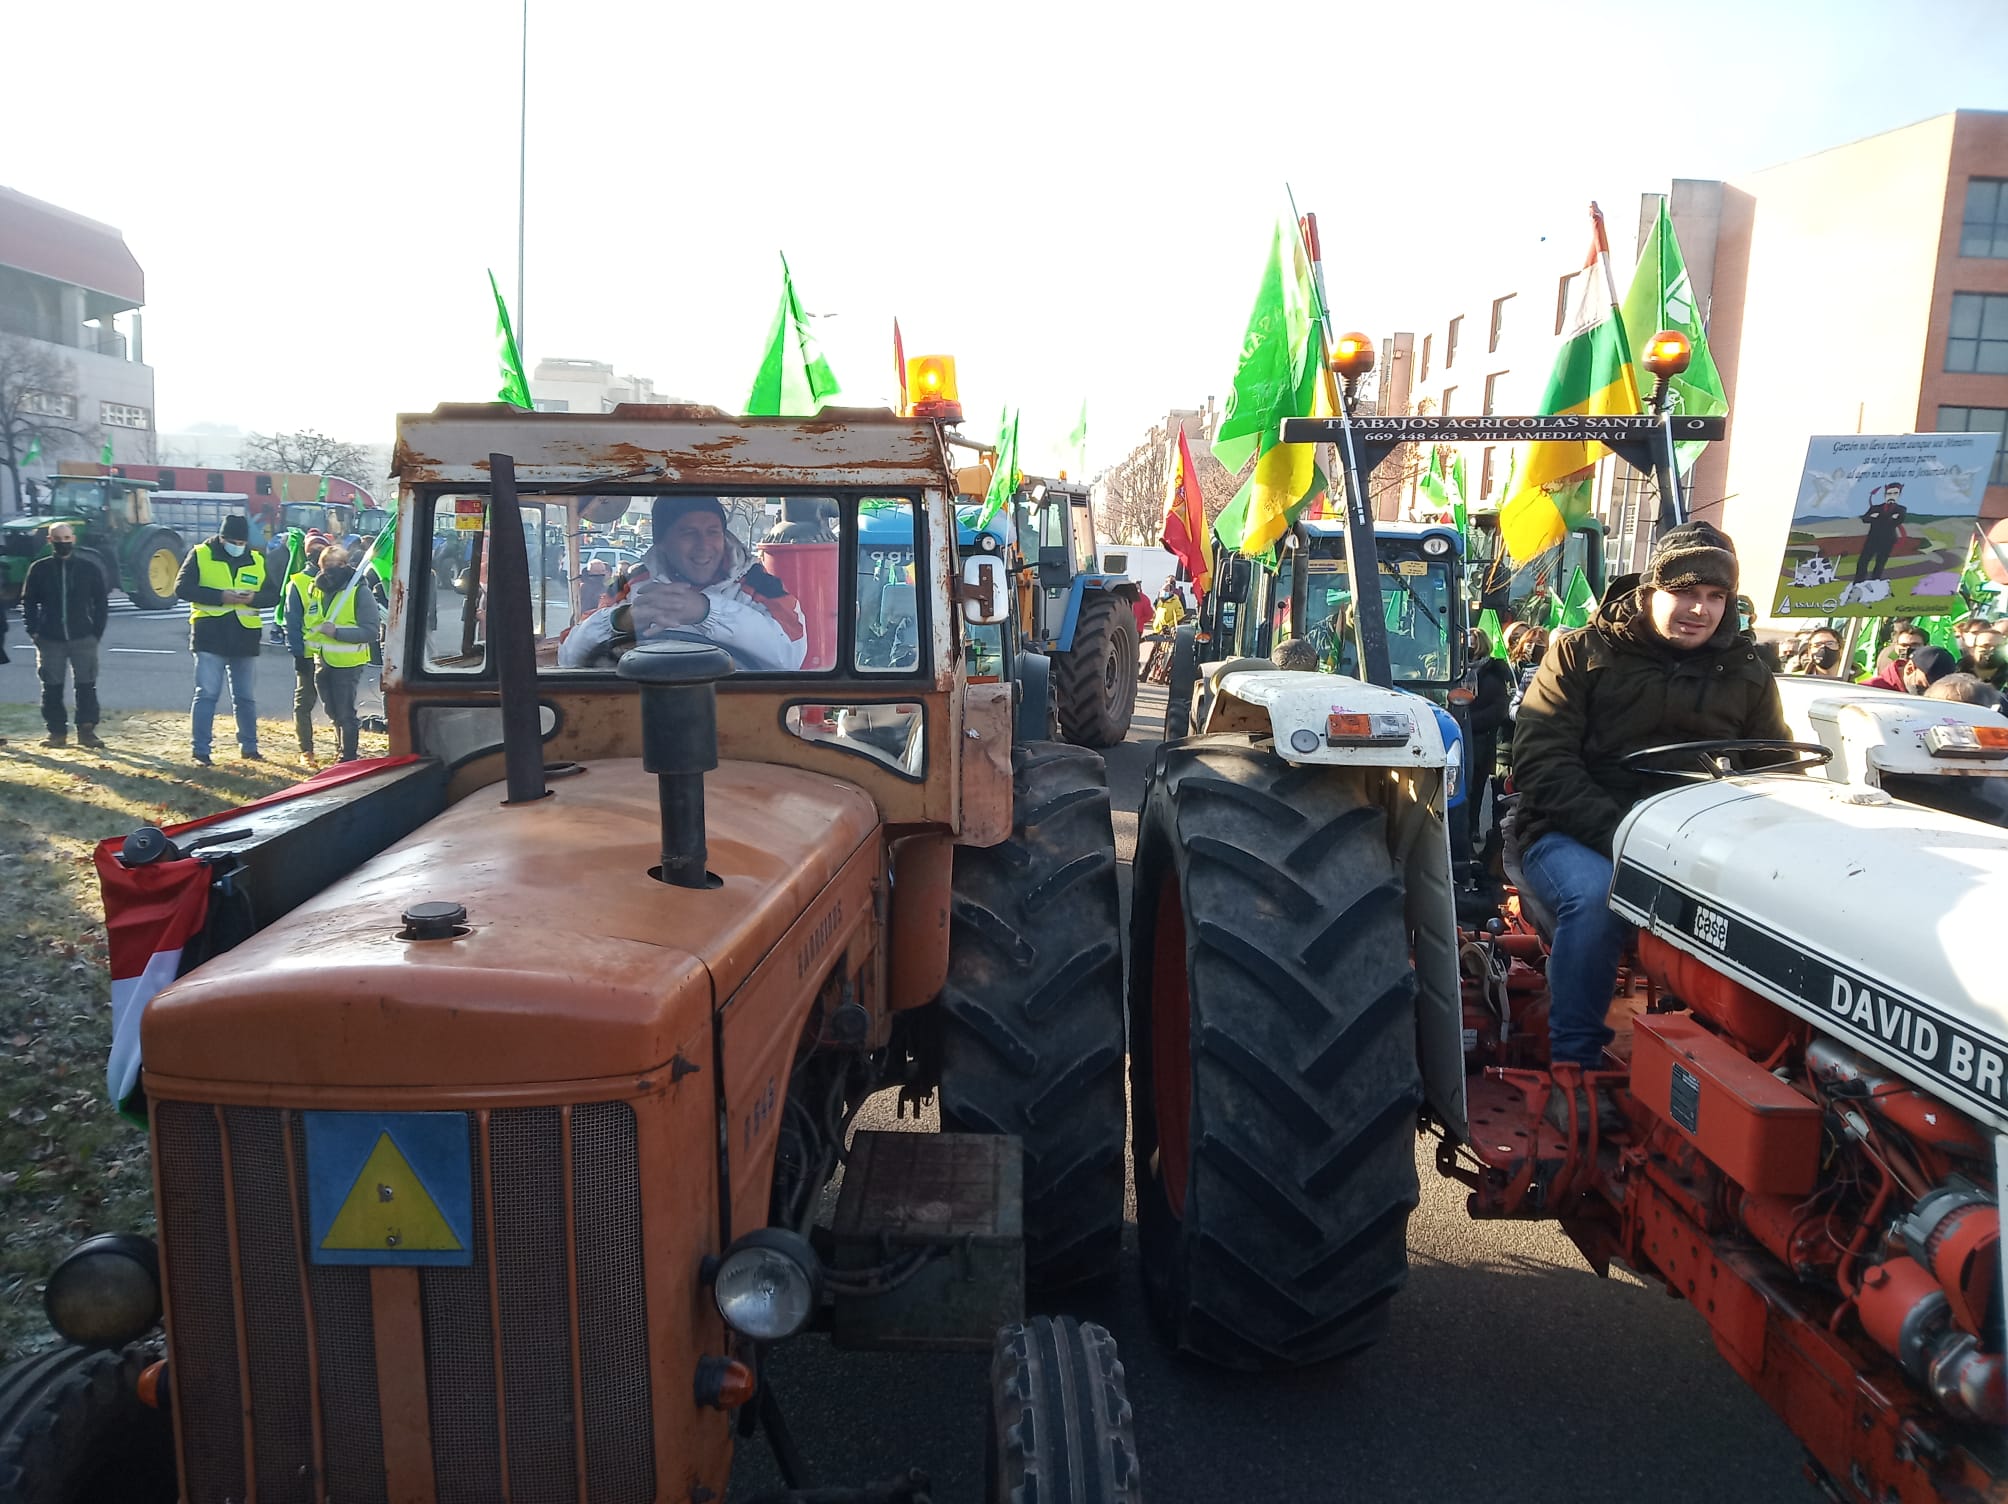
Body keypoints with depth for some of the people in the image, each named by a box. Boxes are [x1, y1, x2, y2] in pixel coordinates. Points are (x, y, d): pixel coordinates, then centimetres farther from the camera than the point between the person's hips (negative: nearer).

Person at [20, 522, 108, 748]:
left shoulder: (89, 568, 2)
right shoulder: (39, 569, 4)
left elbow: (101, 602, 5)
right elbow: (28, 602, 8)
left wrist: (96, 632, -2)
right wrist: (33, 632, -2)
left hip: (83, 638, -1)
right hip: (50, 639, 1)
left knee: (87, 686, -1)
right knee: (52, 687, 5)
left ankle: (86, 730, 7)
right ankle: (56, 731, 13)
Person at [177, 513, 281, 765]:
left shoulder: (257, 561, 8)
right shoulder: (200, 555, -2)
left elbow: (273, 595, 8)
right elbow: (182, 588, -9)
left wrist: (254, 598, -14)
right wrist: (219, 596, -20)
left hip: (245, 638, 4)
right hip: (210, 637, -4)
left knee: (247, 697, 12)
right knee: (206, 695, -3)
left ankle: (249, 747, 25)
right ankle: (200, 751, 3)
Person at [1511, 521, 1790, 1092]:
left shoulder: (1747, 674, 13)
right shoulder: (1582, 653, 0)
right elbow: (1542, 764, -9)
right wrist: (1621, 837, -23)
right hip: (1574, 835, -3)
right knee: (1595, 895, -36)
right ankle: (1573, 1065, -20)